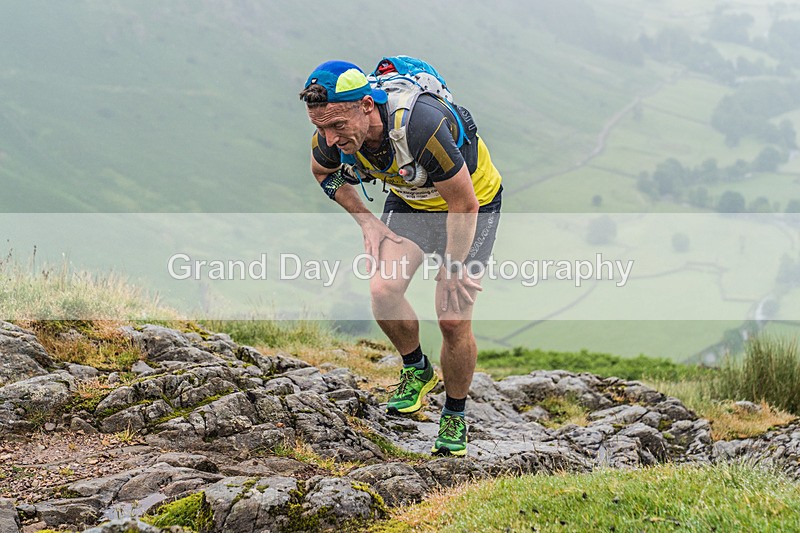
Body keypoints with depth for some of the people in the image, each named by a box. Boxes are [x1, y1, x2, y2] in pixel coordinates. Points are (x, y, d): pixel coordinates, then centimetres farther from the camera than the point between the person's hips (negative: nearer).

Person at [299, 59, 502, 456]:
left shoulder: (420, 126, -41)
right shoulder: (334, 132, -23)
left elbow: (464, 205, -29)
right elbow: (323, 172, 4)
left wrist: (453, 270, -18)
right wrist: (366, 221, -3)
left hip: (471, 203, -5)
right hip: (408, 202, 5)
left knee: (453, 319, -11)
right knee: (383, 291, -17)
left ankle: (455, 416, 11)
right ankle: (416, 370, 10)